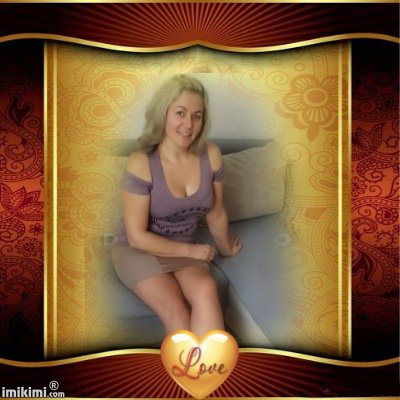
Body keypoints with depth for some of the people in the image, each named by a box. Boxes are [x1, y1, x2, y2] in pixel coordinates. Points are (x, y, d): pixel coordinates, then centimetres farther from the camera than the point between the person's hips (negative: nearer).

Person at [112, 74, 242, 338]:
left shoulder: (211, 155, -9)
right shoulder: (141, 163, -22)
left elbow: (216, 213, 8)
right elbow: (137, 237, -18)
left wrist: (225, 249, 21)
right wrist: (191, 250, -12)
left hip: (185, 250, 3)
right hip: (138, 251, -3)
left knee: (206, 291, -29)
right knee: (176, 312, -28)